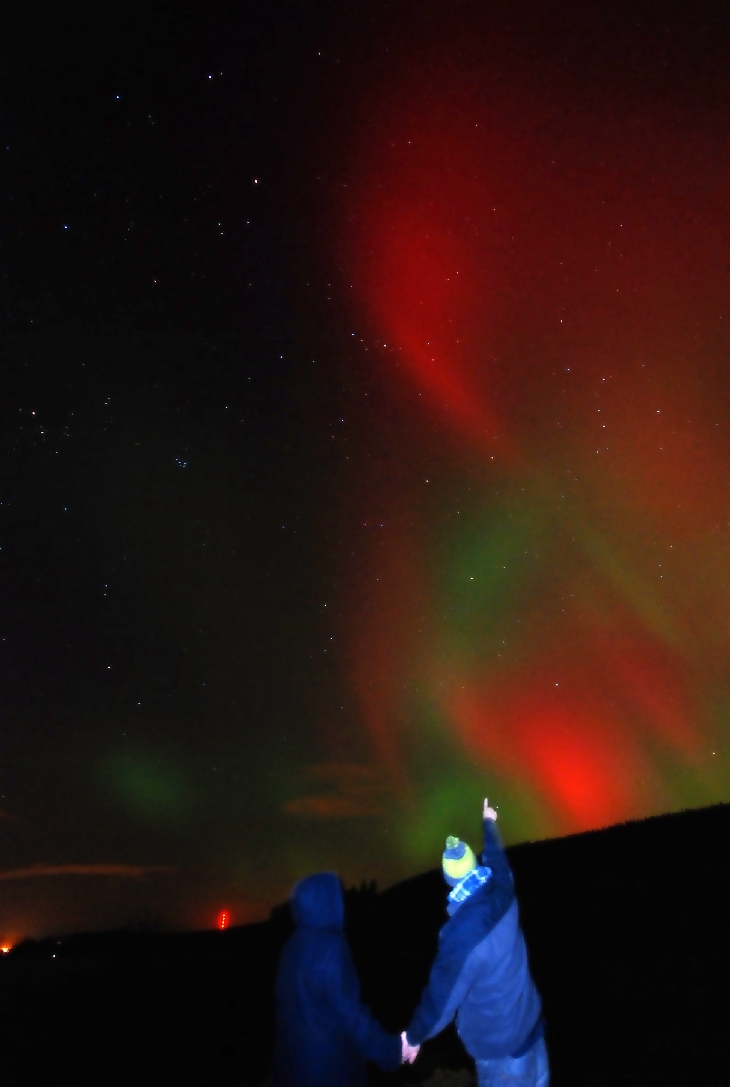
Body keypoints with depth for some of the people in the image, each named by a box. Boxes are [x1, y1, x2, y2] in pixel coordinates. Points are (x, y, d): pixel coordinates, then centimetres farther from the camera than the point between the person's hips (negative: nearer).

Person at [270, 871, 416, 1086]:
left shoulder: (295, 943, 2)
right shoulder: (330, 948, -23)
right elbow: (348, 1011, -24)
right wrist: (391, 1047, -16)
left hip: (294, 1052, 8)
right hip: (328, 1057, -7)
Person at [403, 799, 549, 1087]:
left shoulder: (461, 937, -36)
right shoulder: (501, 891, -20)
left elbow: (442, 996, -23)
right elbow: (496, 855, 3)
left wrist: (415, 1036, -5)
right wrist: (489, 822, 23)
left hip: (496, 1035, -5)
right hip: (527, 1015, 6)